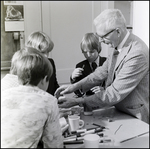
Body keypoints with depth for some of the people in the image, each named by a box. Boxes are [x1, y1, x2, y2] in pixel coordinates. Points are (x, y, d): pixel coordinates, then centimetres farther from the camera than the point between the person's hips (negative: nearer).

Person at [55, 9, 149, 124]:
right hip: (119, 111, 7)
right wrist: (75, 86, -4)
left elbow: (115, 93, -27)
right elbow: (103, 72, 6)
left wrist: (78, 101, -23)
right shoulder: (115, 45, -3)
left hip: (137, 118, -7)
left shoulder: (137, 53, -29)